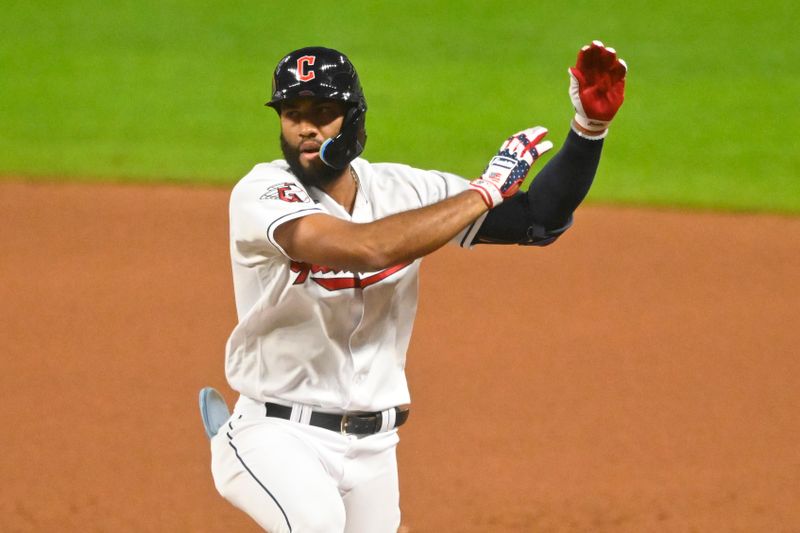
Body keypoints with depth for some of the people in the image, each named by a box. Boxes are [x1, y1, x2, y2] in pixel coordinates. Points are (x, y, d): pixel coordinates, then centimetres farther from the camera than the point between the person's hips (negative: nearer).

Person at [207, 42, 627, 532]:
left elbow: (538, 221, 1)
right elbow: (369, 247, -33)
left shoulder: (402, 190, -1)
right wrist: (486, 189, -24)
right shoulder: (262, 194, -16)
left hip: (373, 445, 6)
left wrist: (590, 127, -14)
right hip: (279, 435, -6)